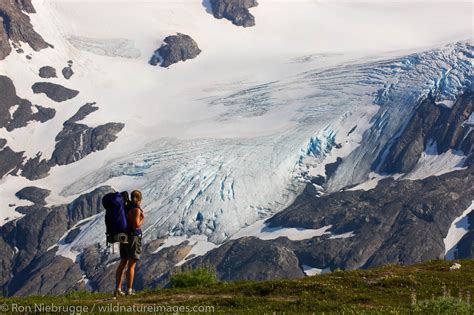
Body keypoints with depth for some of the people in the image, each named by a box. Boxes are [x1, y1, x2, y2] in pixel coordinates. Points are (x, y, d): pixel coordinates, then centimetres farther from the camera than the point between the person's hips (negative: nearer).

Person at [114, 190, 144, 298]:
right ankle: (129, 290, -4)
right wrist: (142, 219, -2)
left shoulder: (126, 207, 10)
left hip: (124, 237, 7)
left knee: (123, 263, 13)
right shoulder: (136, 209, -13)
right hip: (133, 237, -7)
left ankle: (118, 289, 12)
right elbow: (136, 225, -21)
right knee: (131, 265, -3)